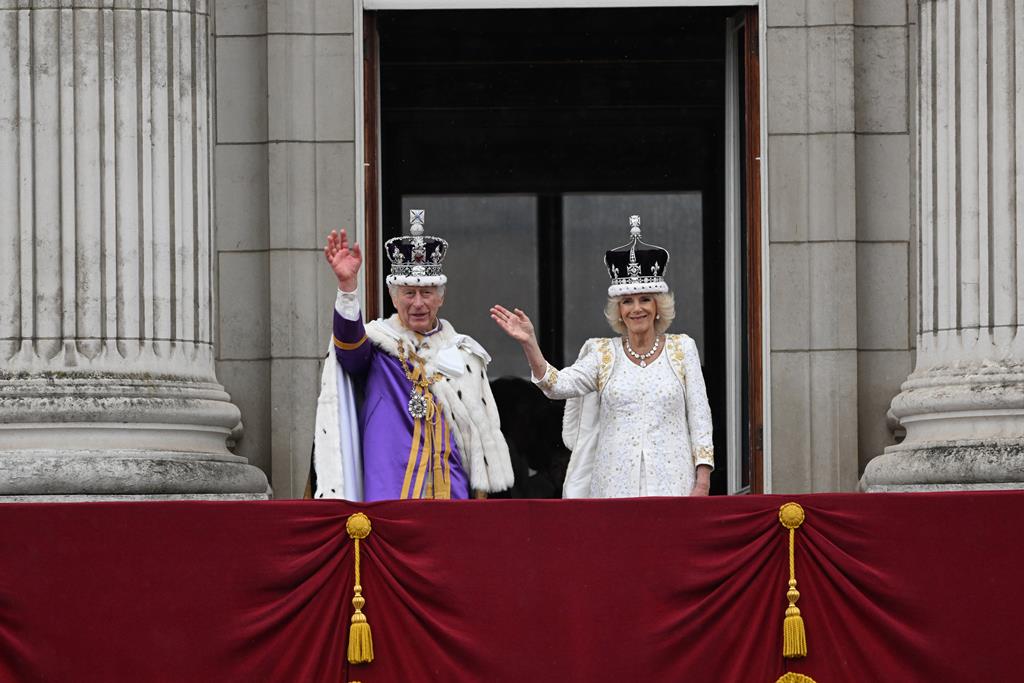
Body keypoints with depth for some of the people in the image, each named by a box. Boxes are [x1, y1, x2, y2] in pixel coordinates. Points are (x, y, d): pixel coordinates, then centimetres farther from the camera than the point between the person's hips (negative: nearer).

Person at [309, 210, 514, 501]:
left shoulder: (463, 353, 15)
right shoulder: (376, 343, 4)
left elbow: (483, 429, 18)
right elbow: (349, 341, -21)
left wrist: (481, 489, 14)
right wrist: (347, 285, -38)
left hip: (451, 490, 3)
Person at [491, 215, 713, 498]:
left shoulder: (682, 349, 7)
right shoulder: (603, 355, 9)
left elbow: (699, 416, 5)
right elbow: (558, 385, -6)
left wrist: (702, 482, -3)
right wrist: (529, 344, -20)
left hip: (672, 485, -1)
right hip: (616, 484, 1)